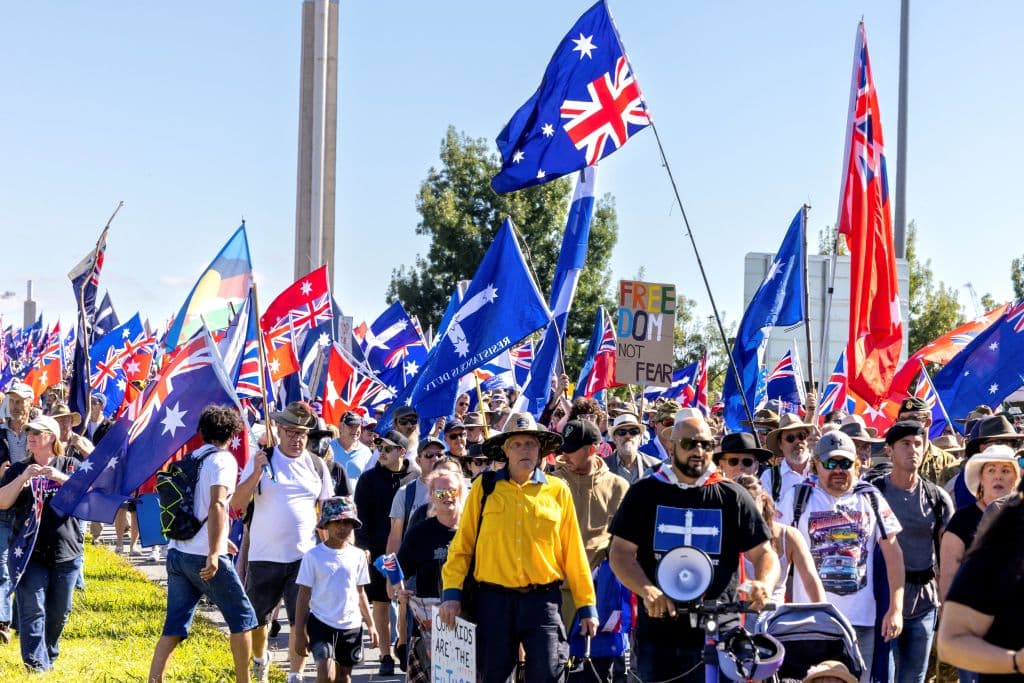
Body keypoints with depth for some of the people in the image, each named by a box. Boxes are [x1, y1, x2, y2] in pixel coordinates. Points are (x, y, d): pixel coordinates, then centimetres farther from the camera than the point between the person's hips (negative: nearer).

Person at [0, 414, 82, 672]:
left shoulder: (69, 466, 8)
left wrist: (61, 477, -19)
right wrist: (23, 477, -15)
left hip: (66, 551, 1)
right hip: (30, 552, -1)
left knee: (59, 612, 9)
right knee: (32, 610, -10)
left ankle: (49, 658, 27)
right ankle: (36, 665, -13)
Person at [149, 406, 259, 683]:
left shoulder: (190, 459, 16)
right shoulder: (223, 459, -7)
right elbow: (216, 506, -20)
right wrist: (213, 554, -25)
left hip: (177, 553, 7)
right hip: (204, 556, -7)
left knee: (174, 627, 6)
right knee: (243, 617, 8)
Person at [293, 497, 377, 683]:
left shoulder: (357, 556, 5)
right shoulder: (314, 556, -5)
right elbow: (304, 595, -3)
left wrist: (371, 625, 12)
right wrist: (300, 633, -5)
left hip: (351, 626, 4)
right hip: (321, 623, -4)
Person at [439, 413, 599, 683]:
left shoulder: (558, 491, 4)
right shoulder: (485, 487, 4)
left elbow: (573, 551, 6)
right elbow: (463, 544, 4)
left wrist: (586, 604, 5)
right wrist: (452, 592, -6)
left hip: (543, 600, 0)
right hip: (495, 599, 0)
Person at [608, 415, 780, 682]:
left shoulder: (732, 496, 6)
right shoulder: (645, 493, 7)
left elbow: (763, 552, 5)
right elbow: (621, 552, 1)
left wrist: (764, 584, -18)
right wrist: (647, 590, -18)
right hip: (657, 629, 1)